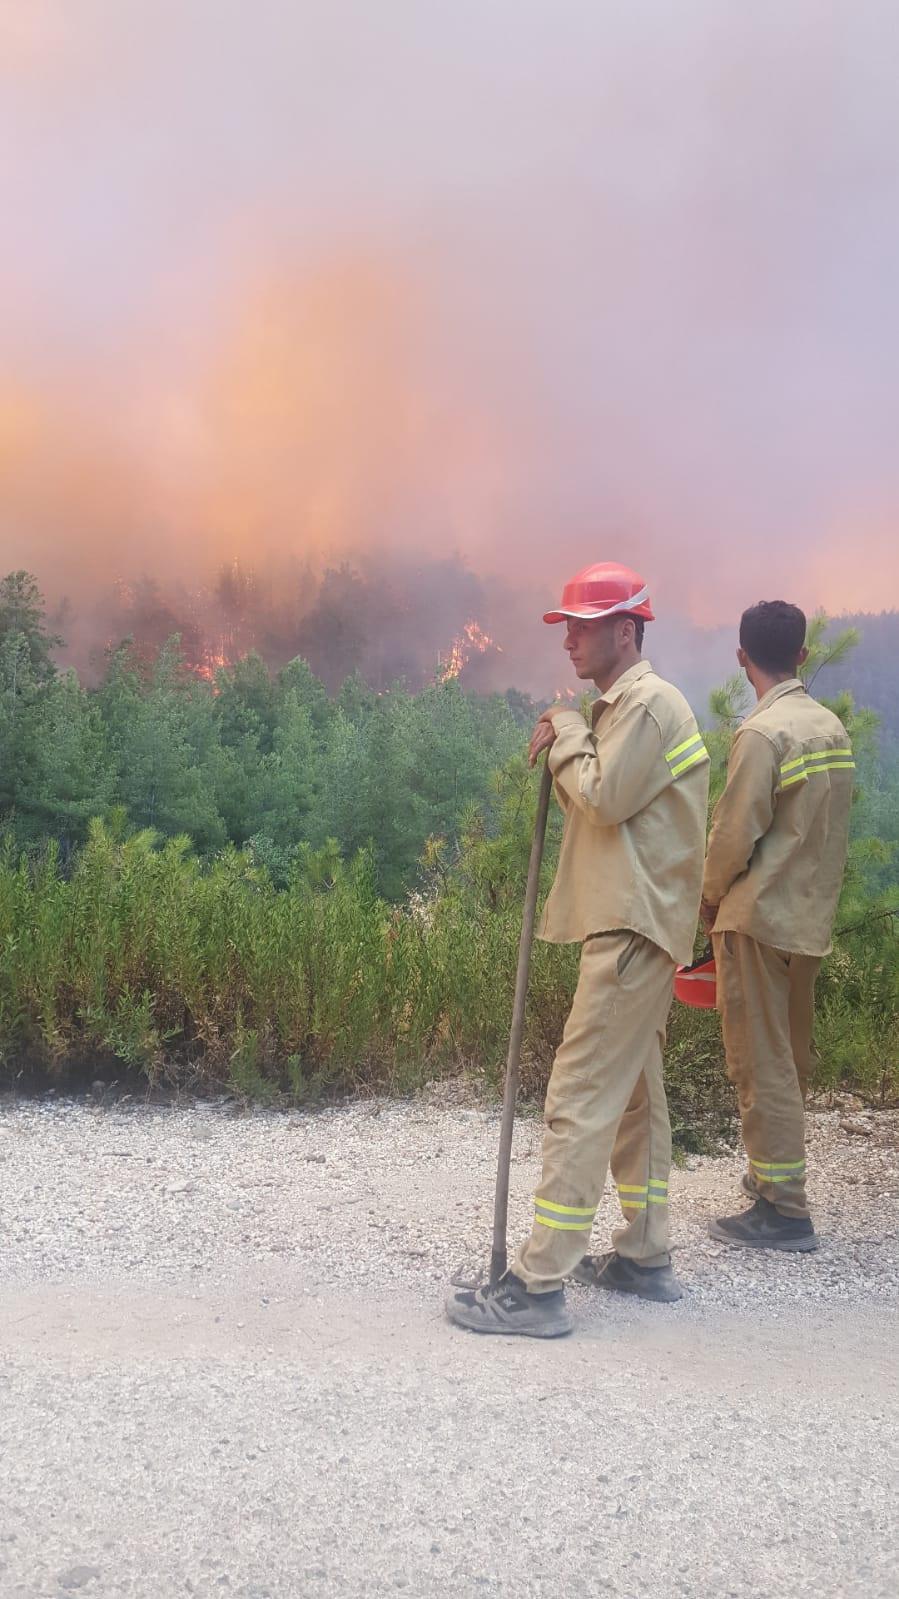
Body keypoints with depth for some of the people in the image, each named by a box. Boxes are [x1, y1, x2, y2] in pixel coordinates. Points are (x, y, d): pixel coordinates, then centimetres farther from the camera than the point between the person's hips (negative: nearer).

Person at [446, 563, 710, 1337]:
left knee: (580, 1099, -12)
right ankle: (645, 1257, 28)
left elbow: (606, 799, -21)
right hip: (631, 925, 11)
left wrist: (570, 735, -7)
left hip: (633, 931, -11)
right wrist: (562, 752, 0)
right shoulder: (619, 707, 18)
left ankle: (539, 1286, -9)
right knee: (634, 1093, 17)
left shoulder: (650, 703, -13)